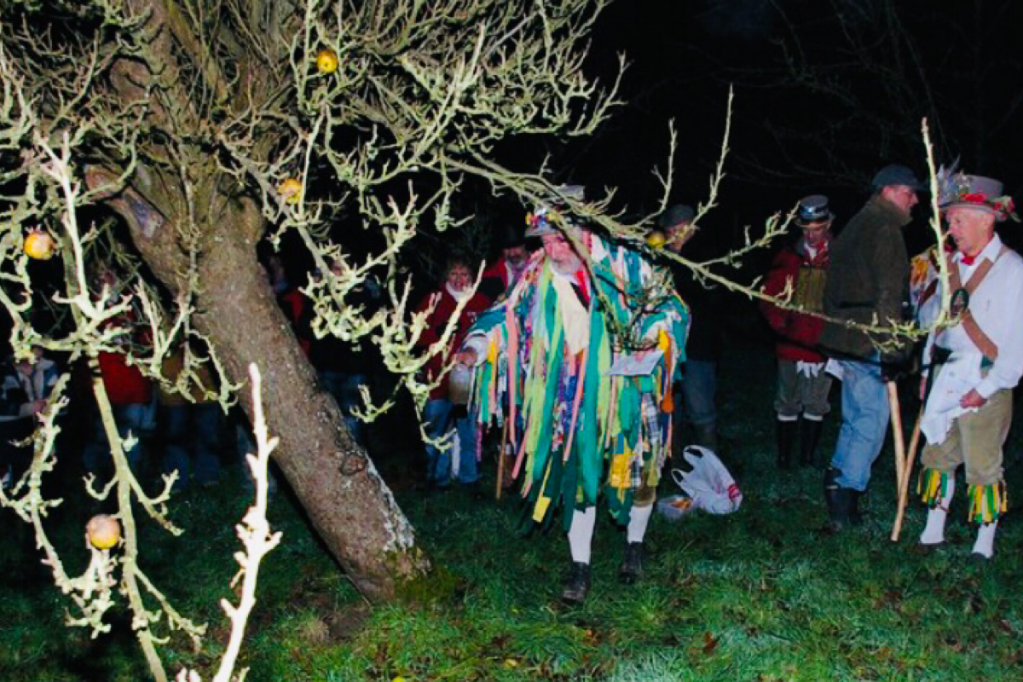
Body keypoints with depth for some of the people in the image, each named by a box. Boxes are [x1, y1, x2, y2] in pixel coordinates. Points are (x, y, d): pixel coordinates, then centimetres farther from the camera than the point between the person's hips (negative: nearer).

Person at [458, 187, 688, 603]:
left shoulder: (621, 264, -8)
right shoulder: (539, 279, -2)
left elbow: (668, 303, 0)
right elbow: (508, 316, 3)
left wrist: (646, 342, -13)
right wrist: (477, 347, -12)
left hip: (626, 391, -1)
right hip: (573, 398, 1)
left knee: (635, 467, 10)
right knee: (576, 472, -2)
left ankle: (635, 545, 36)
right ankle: (580, 567, 10)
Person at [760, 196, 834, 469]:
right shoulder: (788, 257, 6)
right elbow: (769, 297, 10)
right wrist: (780, 324, -3)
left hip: (823, 345, -1)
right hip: (791, 344, 1)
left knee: (816, 405, 7)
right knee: (788, 404, 8)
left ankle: (807, 458, 18)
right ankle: (783, 459, 17)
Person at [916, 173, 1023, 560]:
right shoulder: (952, 264, 11)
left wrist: (987, 387, -16)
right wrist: (928, 369, 14)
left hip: (984, 383, -6)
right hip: (945, 378, 6)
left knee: (982, 467, -2)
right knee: (937, 455, 12)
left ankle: (984, 547, 10)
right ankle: (933, 534, 23)